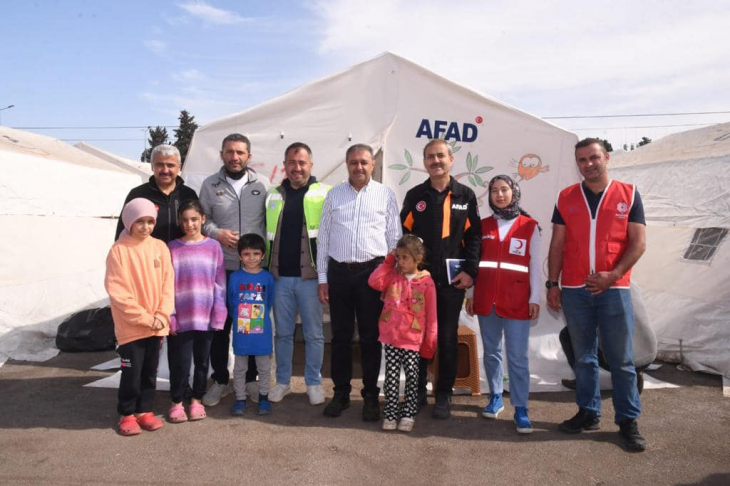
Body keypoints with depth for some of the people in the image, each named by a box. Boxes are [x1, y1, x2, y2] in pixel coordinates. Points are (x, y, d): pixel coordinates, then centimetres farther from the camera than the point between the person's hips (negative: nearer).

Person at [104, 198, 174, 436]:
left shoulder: (160, 247, 1)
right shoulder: (119, 250, -10)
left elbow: (168, 284, 2)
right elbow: (117, 291, -13)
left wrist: (162, 316, -8)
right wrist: (144, 317, -15)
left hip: (156, 325, 4)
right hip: (131, 326, -4)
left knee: (150, 371, 14)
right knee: (131, 372, 4)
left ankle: (144, 410, 28)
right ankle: (127, 414, 22)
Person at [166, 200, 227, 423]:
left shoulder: (213, 247, 1)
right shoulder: (172, 248, -1)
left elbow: (220, 284, 1)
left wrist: (218, 316, -4)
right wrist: (169, 316, -8)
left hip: (206, 317, 1)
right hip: (180, 318, -1)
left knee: (202, 360, 12)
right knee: (180, 362, 5)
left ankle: (197, 400, 28)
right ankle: (177, 402, 24)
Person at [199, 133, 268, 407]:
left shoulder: (261, 184, 4)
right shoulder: (210, 185, 4)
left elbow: (270, 221, 6)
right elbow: (202, 220, 7)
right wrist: (217, 233, -12)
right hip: (221, 267, 0)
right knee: (219, 325, 6)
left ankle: (250, 379, 25)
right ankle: (220, 381, 22)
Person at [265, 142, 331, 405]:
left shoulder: (325, 194, -2)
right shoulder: (273, 195, 10)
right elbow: (267, 234, 16)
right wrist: (265, 268, 11)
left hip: (310, 277, -3)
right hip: (279, 277, 4)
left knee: (313, 334, 7)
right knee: (283, 333, 13)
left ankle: (314, 383, 22)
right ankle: (282, 382, 27)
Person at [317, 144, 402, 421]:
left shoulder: (385, 195, 3)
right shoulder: (334, 195, 8)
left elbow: (394, 238, 2)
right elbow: (323, 238, 8)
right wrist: (322, 278, 4)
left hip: (372, 272, -2)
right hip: (338, 272, 2)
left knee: (371, 337, 7)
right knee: (340, 336, 10)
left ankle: (371, 396, 21)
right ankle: (341, 393, 24)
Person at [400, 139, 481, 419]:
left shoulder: (465, 196, 4)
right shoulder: (415, 196, 6)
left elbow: (474, 236, 2)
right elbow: (403, 234, 7)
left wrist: (470, 270, -6)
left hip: (452, 280, -1)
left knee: (448, 338, 7)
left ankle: (444, 395, 20)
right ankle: (418, 391, 23)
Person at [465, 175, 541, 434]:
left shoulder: (529, 226, 1)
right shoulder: (483, 226, 9)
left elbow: (535, 265, 2)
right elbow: (474, 262, 10)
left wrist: (535, 298, -3)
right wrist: (470, 294, 6)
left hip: (516, 301, -3)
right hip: (486, 300, 3)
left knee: (518, 356, -2)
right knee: (491, 351, 12)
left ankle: (520, 408, 6)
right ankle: (495, 397, 27)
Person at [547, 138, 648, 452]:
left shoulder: (628, 194, 3)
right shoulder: (566, 198, 7)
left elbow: (638, 243, -1)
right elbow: (557, 245, 7)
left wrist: (612, 275, -13)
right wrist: (552, 284, 1)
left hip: (614, 288, -1)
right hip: (574, 290, 2)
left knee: (621, 359, 4)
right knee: (583, 357, 11)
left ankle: (628, 420, 17)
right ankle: (588, 413, 23)